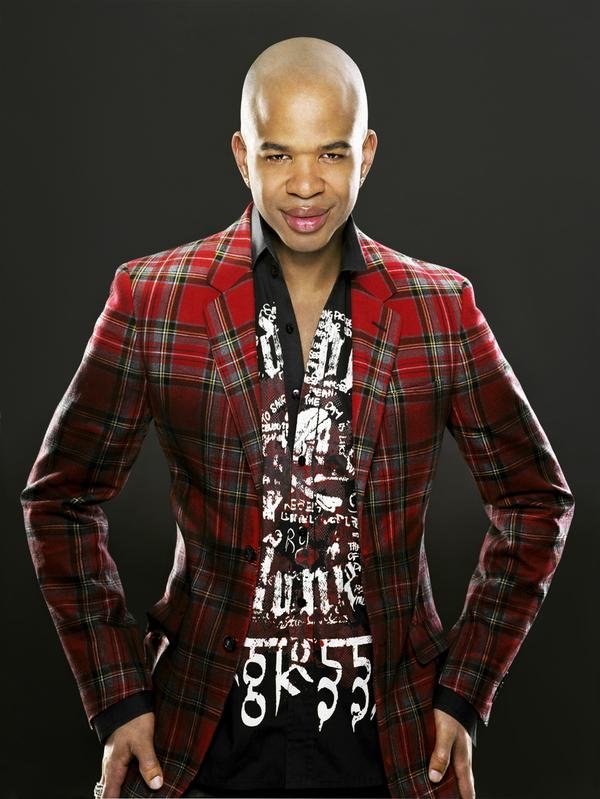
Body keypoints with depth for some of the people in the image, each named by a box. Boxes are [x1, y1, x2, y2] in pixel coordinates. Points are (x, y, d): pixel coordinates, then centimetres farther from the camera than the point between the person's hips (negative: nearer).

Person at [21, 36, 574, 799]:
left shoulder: (439, 306, -3)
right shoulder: (152, 298, -6)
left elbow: (536, 499, 6)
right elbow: (61, 496, 2)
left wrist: (466, 690, 1)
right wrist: (117, 698, -3)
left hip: (388, 735, 1)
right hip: (206, 734, -1)